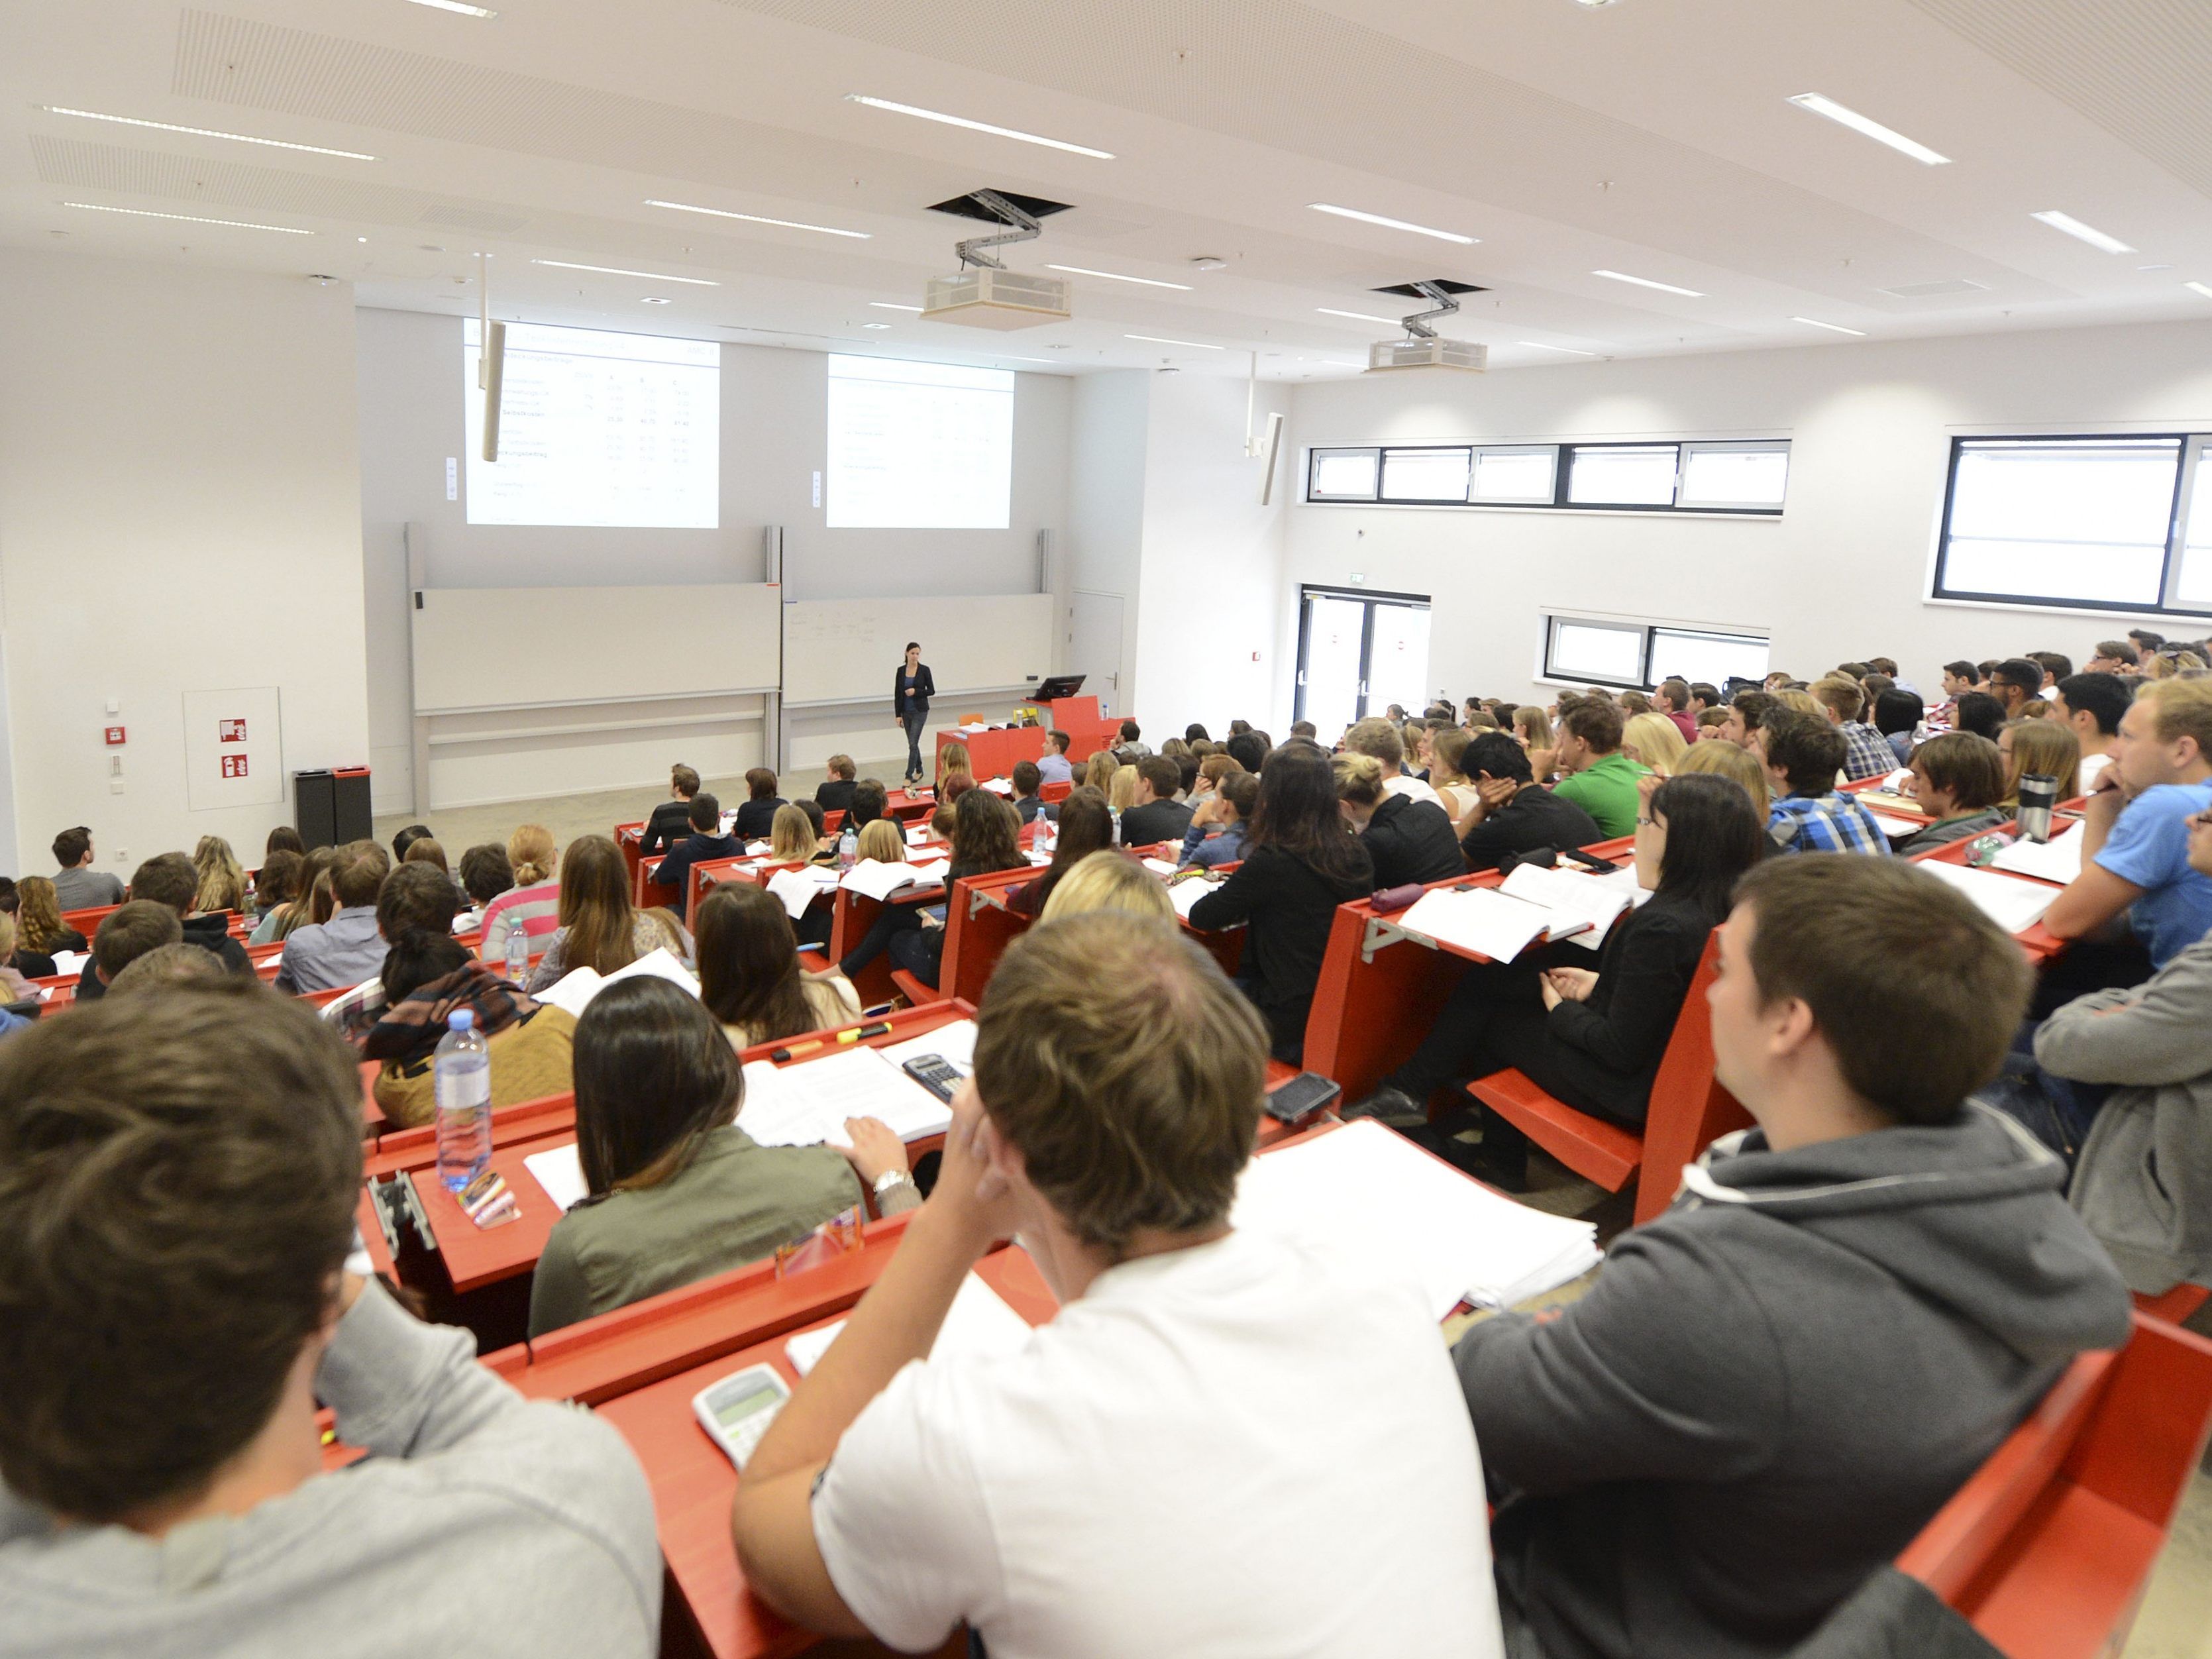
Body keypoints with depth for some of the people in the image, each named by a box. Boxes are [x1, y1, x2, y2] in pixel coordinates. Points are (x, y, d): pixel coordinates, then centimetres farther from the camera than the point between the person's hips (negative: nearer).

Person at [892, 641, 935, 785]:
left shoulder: (924, 670, -7)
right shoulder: (901, 670, 2)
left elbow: (932, 691, -4)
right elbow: (897, 693, 3)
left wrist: (916, 691, -19)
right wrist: (898, 714, -1)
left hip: (920, 711, -4)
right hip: (906, 711, 4)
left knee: (913, 743, -11)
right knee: (913, 743, 14)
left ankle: (909, 776, -10)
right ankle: (919, 771, 30)